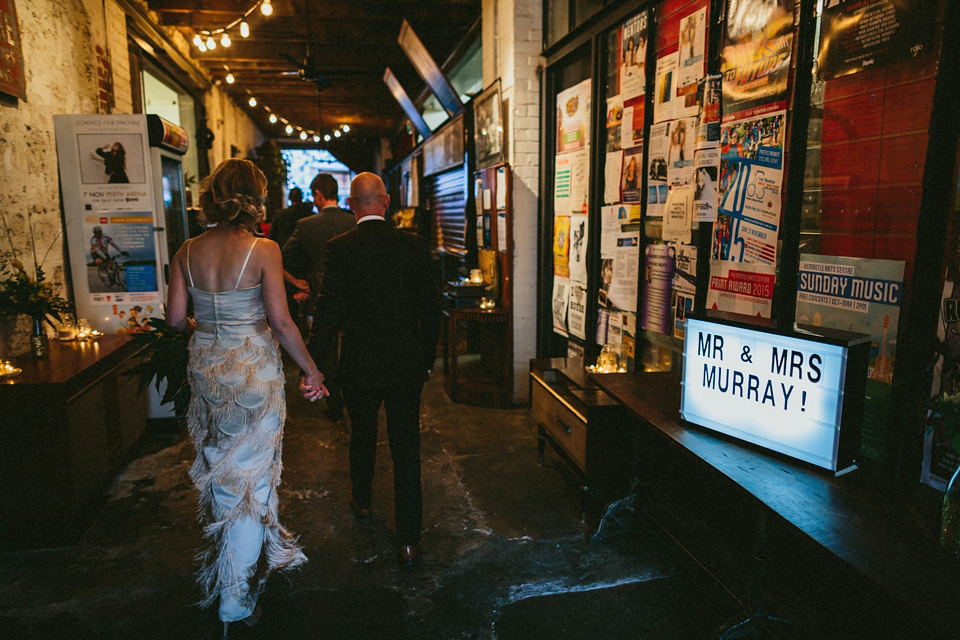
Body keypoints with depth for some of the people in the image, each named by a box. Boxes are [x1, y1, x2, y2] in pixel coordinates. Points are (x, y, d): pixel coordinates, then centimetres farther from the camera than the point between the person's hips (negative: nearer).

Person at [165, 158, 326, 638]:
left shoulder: (187, 252, 0)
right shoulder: (263, 250, -14)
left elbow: (175, 318, 1)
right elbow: (280, 321, -17)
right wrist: (311, 370, -8)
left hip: (207, 367, 5)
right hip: (253, 369, -5)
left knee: (221, 468, 22)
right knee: (251, 474, 6)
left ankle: (228, 557, 44)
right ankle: (236, 596, 15)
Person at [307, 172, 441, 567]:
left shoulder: (340, 249, -11)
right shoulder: (415, 246, -5)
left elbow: (330, 314, -15)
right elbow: (432, 309, -1)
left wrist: (312, 364, -6)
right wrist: (427, 360, 10)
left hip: (359, 365, 0)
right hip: (407, 365, 1)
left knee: (362, 435, 24)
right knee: (406, 448, 7)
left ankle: (362, 500, 48)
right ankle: (409, 539, 11)